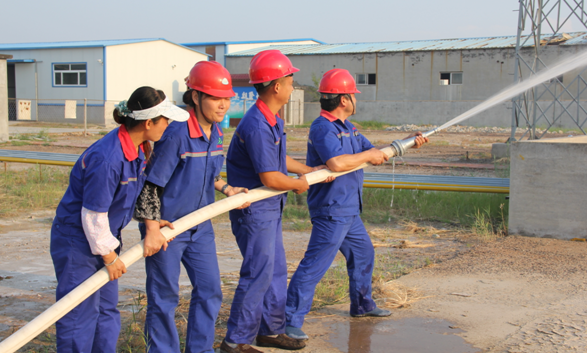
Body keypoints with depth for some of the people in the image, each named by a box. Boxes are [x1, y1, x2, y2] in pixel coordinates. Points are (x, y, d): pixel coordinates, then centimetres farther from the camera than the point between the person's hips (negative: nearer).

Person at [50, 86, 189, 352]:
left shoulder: (137, 148, -2)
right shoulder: (108, 158, -30)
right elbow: (93, 214, -24)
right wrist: (109, 255, -14)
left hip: (102, 238, 9)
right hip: (77, 242, -9)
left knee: (107, 311, 16)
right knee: (81, 314, 0)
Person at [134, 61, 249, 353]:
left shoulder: (216, 132, 1)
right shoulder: (176, 133, -23)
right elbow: (151, 183, -20)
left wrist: (227, 190, 2)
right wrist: (152, 230, -20)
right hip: (167, 226, -8)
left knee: (210, 290, 13)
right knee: (164, 297, 5)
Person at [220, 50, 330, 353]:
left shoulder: (272, 121, 9)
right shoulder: (257, 126, -24)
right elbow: (270, 178, -25)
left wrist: (308, 171, 28)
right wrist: (299, 184, -9)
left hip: (270, 208, 10)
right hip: (254, 209, -10)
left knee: (276, 270, 17)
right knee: (258, 274, -6)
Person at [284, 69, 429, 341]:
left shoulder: (347, 127, 14)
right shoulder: (323, 128, -18)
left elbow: (376, 154, 22)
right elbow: (336, 163, -33)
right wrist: (368, 155, -19)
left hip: (349, 211, 10)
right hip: (331, 210, -10)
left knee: (363, 254, 24)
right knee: (314, 266, -11)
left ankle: (362, 305, 41)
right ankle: (290, 321, -8)